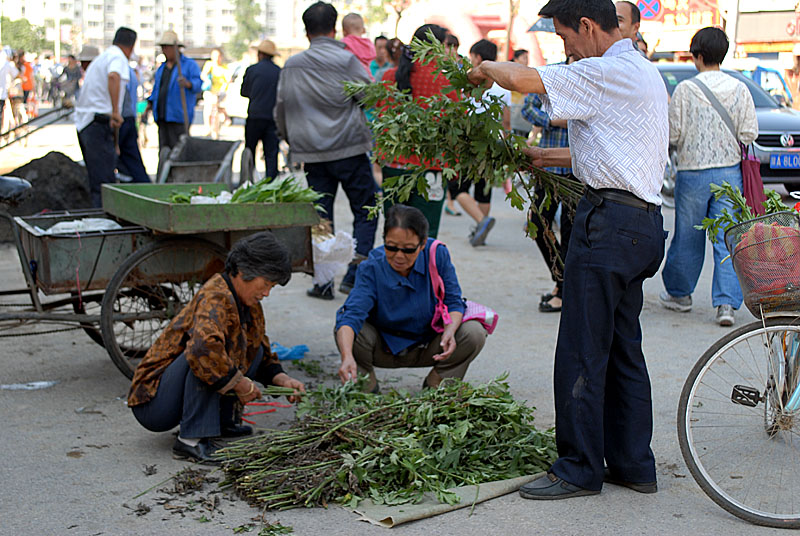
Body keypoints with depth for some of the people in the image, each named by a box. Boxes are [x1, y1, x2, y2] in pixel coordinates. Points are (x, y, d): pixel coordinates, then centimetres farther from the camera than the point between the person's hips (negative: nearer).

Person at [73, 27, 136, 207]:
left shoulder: (100, 58, 24)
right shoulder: (118, 57, -6)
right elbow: (113, 77, -30)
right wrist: (115, 111, -33)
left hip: (83, 122, 9)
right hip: (99, 122, -9)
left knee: (95, 175, 14)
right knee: (104, 180, -10)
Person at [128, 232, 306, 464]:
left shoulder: (250, 306, 6)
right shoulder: (216, 298, -23)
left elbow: (263, 356, 19)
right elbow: (204, 346, -42)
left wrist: (283, 380, -1)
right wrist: (241, 384, -29)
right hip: (152, 403, -9)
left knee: (254, 349, 7)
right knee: (206, 357, -32)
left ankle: (223, 421, 7)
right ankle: (192, 439, -27)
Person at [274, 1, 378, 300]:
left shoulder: (291, 66, 7)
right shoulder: (346, 60, -6)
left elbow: (280, 110, 14)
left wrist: (291, 140, 28)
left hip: (311, 152, 4)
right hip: (349, 148, -3)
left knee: (320, 218, 8)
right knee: (365, 211, 6)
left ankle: (322, 282, 5)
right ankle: (354, 275, -3)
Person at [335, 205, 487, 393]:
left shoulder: (437, 255, -17)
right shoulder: (371, 268, -22)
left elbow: (453, 300, -9)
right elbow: (352, 314, -35)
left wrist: (450, 331, -32)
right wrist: (347, 356, -54)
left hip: (428, 348, 2)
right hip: (383, 348, -1)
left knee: (474, 334, -22)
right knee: (347, 332, -30)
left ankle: (435, 385, 3)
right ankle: (366, 386, -1)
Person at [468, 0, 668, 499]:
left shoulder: (609, 71, -13)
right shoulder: (645, 73, 19)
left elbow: (523, 78, -19)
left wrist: (486, 68, 1)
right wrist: (549, 156, 27)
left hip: (610, 222, -10)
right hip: (644, 222, 10)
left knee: (582, 351, -3)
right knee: (624, 348, 14)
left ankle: (579, 470, 5)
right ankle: (633, 464, 21)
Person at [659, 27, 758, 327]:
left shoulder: (685, 90, -8)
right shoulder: (740, 89, -2)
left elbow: (673, 134, -7)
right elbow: (749, 134, -1)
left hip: (692, 173, -1)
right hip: (729, 172, 2)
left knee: (687, 237, 11)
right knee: (727, 238, 2)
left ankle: (679, 293, 27)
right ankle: (726, 303, -5)